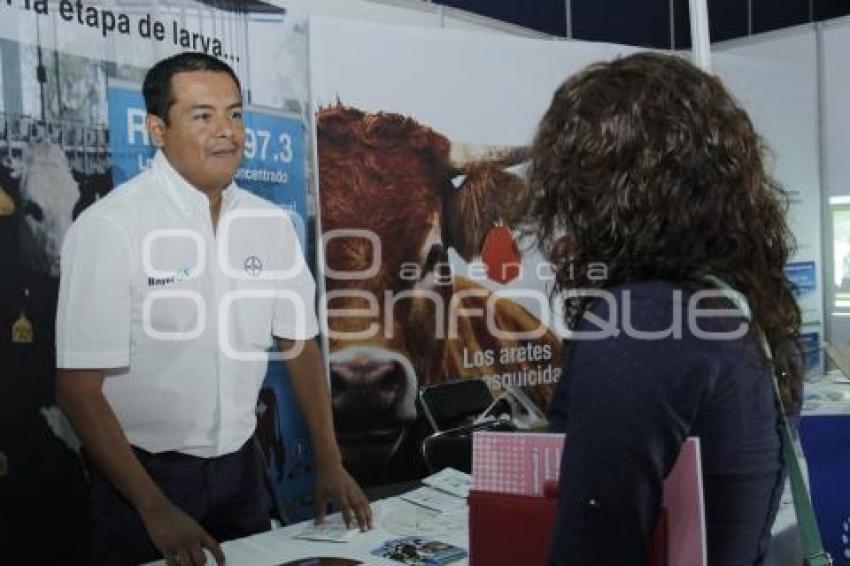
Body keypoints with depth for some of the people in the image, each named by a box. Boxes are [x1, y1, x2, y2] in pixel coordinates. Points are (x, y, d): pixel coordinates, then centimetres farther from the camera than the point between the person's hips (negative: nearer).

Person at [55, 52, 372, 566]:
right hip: (143, 473, -5)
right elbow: (79, 388, -17)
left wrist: (330, 463, 0)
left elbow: (300, 342, 6)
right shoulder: (107, 229, -17)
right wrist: (156, 509, -20)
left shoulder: (271, 224, -2)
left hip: (240, 466, 5)